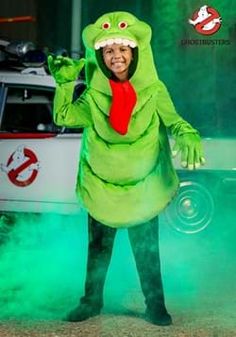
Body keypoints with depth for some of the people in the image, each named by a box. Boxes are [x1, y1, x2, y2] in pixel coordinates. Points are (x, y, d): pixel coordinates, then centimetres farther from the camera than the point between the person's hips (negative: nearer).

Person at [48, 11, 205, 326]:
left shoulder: (153, 91, -8)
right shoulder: (95, 95, -4)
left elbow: (173, 121, -7)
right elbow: (64, 116, -10)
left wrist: (188, 138, -29)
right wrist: (64, 83, -22)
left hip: (143, 184, -2)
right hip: (101, 185, 2)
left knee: (147, 249, 4)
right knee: (98, 246, 14)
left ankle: (155, 306, 15)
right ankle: (92, 301, 27)